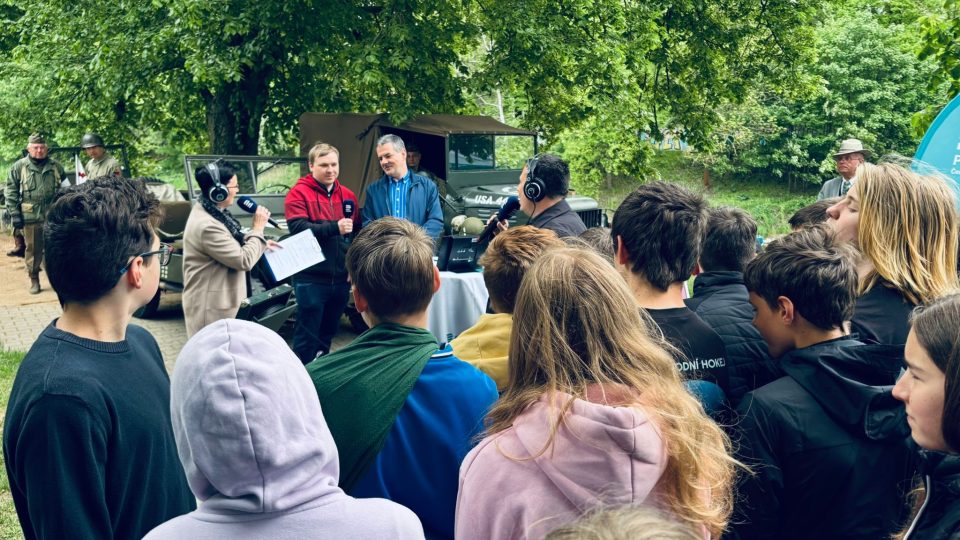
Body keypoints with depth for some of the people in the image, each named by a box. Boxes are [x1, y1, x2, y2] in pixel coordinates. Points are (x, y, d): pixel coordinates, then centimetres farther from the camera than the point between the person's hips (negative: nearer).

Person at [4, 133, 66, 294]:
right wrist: (14, 214, -5)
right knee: (32, 249, 5)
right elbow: (11, 192, 2)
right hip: (30, 217, -1)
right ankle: (34, 280, 15)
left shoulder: (56, 166, 8)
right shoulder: (19, 167, 2)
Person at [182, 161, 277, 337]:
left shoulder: (210, 212, 6)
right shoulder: (207, 226, -26)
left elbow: (230, 245, 20)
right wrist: (258, 228, -12)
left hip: (220, 299, 10)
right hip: (210, 305, -10)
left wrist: (260, 243, 8)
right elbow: (244, 261, -23)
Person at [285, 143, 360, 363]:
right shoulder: (299, 193, -6)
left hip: (341, 277, 6)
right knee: (307, 334, 0)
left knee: (328, 332, 17)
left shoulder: (347, 195, 11)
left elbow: (357, 232, 17)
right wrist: (335, 228, -28)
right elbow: (298, 228, -20)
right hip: (311, 278, -6)